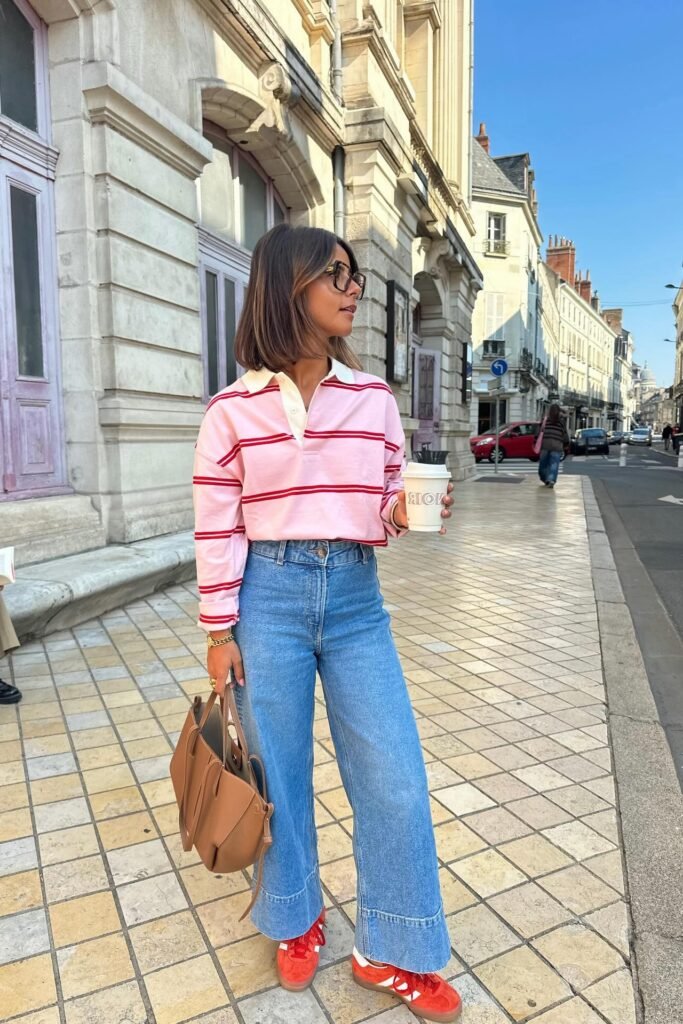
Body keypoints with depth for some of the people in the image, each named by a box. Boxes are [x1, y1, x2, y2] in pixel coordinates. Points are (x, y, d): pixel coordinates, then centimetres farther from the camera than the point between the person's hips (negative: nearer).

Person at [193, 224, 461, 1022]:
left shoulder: (375, 400, 4)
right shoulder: (234, 409, -3)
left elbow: (381, 514, 7)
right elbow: (217, 529, -3)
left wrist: (406, 511, -15)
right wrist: (219, 633, -3)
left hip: (356, 598, 3)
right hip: (270, 597, -2)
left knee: (393, 777, 5)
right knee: (278, 769, 13)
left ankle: (390, 952, 30)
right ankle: (295, 919, 42)